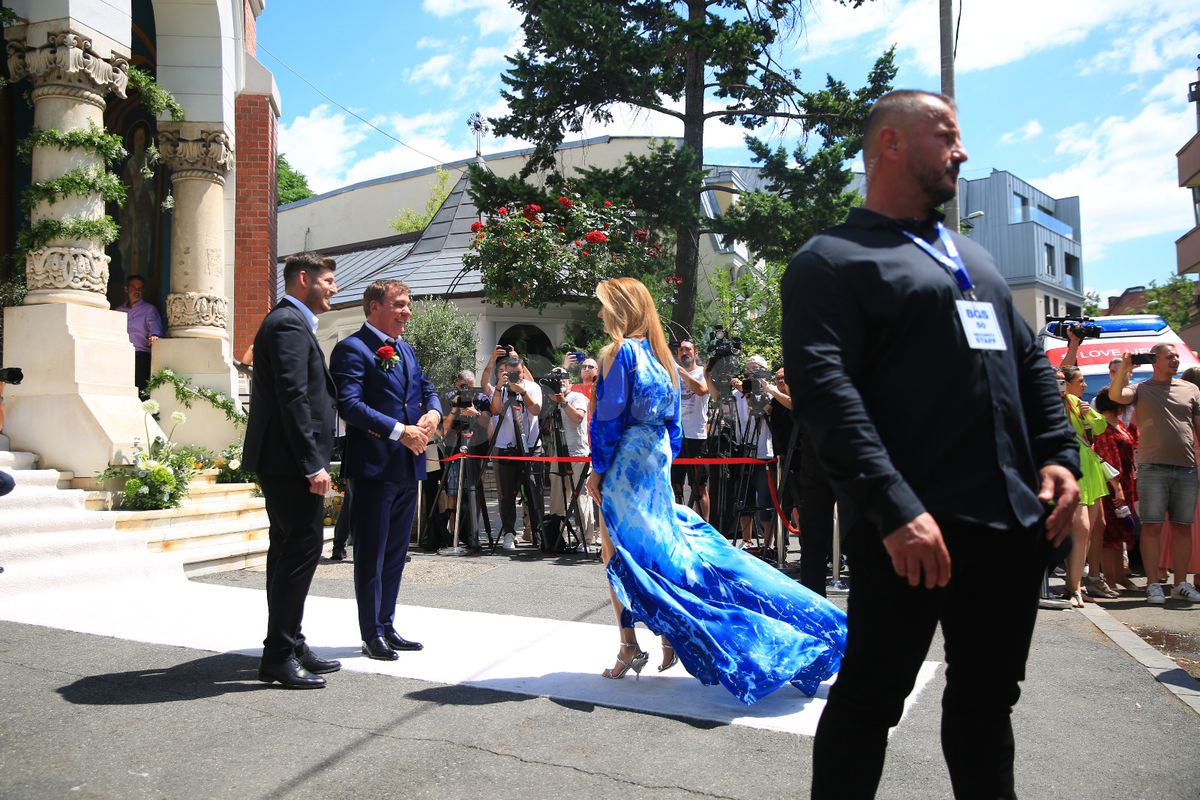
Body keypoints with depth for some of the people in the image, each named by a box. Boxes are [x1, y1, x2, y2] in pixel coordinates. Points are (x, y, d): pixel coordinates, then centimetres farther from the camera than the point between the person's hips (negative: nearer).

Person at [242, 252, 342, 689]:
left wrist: (312, 461, 18)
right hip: (290, 460, -11)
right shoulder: (289, 324, -12)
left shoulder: (289, 322, 21)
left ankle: (287, 646, 23)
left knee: (288, 550, 14)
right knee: (302, 547, -8)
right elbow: (294, 398, -20)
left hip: (282, 461, 11)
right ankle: (280, 654, -1)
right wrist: (313, 464, -22)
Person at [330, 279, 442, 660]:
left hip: (408, 467, 8)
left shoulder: (405, 349, 17)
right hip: (373, 467, -8)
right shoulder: (352, 349, -10)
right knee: (371, 555, 2)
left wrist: (432, 412, -3)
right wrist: (399, 431, -23)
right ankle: (372, 635, 13)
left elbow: (427, 389, 20)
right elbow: (349, 404, -20)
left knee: (396, 553, 15)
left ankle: (386, 626, 27)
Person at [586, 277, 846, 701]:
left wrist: (598, 469, -8)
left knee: (617, 551, 0)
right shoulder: (661, 354, 13)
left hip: (624, 463, -8)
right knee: (662, 545, 14)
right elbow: (672, 421, 15)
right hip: (656, 460, 8)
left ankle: (629, 645, 3)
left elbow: (608, 416, -15)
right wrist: (660, 461, 19)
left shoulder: (620, 350, -11)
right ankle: (671, 635, 17)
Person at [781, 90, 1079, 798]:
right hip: (908, 533, -7)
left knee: (988, 698, 17)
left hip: (1016, 527, 7)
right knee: (871, 699, 4)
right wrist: (895, 508, -23)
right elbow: (824, 389, -16)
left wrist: (1059, 453, 6)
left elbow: (1031, 363, 22)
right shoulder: (832, 260, -3)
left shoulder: (973, 258, 22)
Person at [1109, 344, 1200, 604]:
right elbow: (1115, 395, -14)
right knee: (1152, 526, -3)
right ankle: (1153, 585, 1)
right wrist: (1125, 366, -18)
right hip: (1152, 468, -3)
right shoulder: (1141, 389, 7)